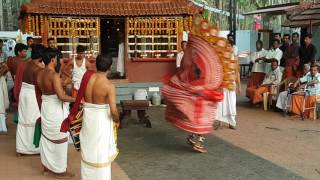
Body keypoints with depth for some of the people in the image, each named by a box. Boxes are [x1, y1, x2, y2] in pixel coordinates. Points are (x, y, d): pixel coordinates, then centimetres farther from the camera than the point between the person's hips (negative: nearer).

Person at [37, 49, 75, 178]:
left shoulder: (40, 74, 3)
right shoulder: (54, 75, -23)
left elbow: (40, 91, 12)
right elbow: (61, 96, -30)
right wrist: (77, 99, -19)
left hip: (45, 107, 8)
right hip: (56, 109, -8)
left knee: (46, 137, 17)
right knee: (59, 139, 3)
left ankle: (47, 167, 29)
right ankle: (60, 170, 13)